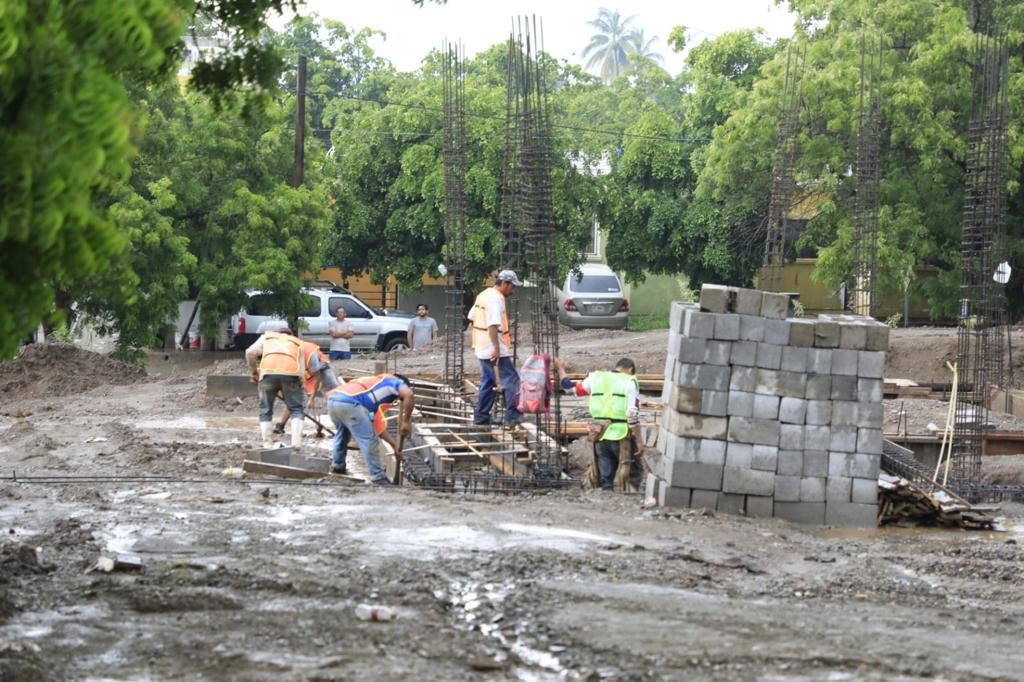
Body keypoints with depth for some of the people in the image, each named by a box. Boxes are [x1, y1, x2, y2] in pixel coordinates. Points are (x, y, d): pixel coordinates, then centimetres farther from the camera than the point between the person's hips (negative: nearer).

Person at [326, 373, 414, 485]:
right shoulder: (395, 381, 18)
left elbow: (376, 426, 41)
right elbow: (409, 395, -9)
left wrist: (394, 445, 43)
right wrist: (406, 421, -1)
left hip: (333, 400, 9)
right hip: (349, 403, -9)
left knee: (342, 433, 34)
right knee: (369, 441, 1)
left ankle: (337, 465, 46)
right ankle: (378, 476, 5)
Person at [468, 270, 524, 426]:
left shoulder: (483, 295, 15)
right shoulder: (496, 298, -15)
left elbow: (472, 318, 22)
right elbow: (493, 325, -23)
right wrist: (496, 347, -24)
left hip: (482, 348, 10)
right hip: (493, 348, -10)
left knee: (488, 382, 15)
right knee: (511, 380, -7)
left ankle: (481, 416, 17)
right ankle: (513, 415, -11)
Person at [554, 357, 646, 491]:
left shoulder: (596, 378, 9)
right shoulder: (629, 383, -3)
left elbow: (569, 387, 20)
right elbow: (633, 415, -11)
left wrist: (560, 369, 36)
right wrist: (639, 441, -8)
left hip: (600, 436, 5)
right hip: (621, 437, -4)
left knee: (605, 479, 12)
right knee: (634, 473, 6)